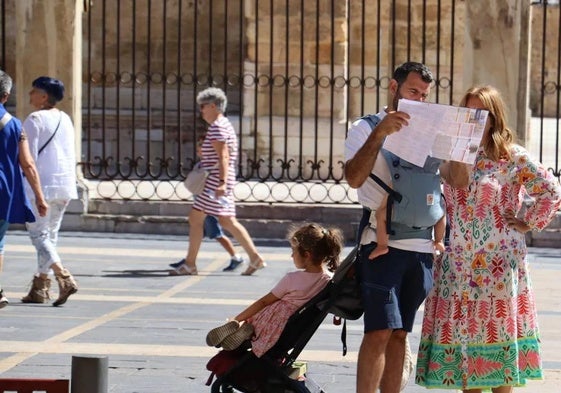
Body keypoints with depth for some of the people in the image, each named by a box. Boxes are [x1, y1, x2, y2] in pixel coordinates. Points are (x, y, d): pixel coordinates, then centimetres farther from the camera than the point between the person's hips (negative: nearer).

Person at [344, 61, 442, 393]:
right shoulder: (366, 128, 3)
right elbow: (355, 178, -15)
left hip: (422, 245, 5)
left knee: (399, 334, 8)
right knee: (379, 332, -12)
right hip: (382, 243, -5)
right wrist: (379, 133, -24)